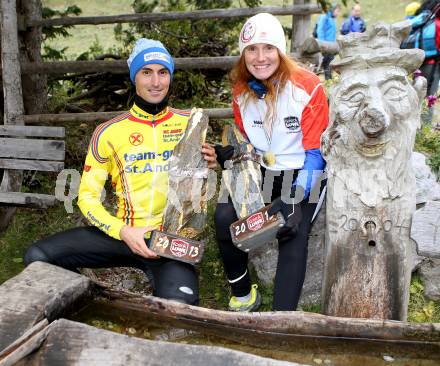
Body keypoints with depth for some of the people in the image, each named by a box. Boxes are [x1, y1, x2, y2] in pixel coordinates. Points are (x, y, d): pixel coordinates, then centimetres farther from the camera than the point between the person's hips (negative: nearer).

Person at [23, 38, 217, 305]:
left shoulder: (190, 123, 6)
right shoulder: (109, 132, 5)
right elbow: (88, 196, 4)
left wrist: (208, 165, -8)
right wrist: (123, 231, -14)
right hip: (125, 233, 2)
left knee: (177, 308, -32)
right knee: (38, 257, -14)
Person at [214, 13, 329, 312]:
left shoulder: (308, 87, -14)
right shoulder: (242, 92, 1)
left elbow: (316, 152, -12)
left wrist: (296, 199, -24)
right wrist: (231, 155, -12)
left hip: (302, 174, -4)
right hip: (262, 172, 4)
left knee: (293, 234, -28)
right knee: (225, 217, -20)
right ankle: (243, 295, 1)